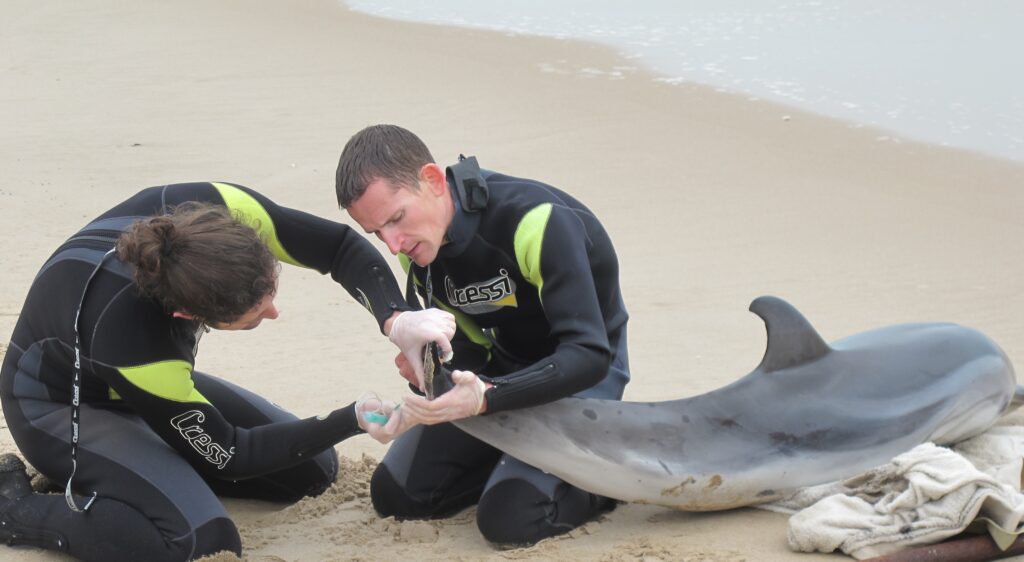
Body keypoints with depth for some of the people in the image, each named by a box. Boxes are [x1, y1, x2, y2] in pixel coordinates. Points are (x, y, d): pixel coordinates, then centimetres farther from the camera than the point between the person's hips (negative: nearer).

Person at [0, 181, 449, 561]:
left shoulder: (211, 212, -31)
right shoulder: (129, 339, -41)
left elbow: (341, 246, -19)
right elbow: (227, 453, -25)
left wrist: (396, 319, -37)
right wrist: (353, 420, -30)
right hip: (61, 407, -7)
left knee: (313, 467, 4)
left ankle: (97, 472, 11)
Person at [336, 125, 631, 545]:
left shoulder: (536, 221, -33)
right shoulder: (420, 248, -9)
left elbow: (588, 354, -35)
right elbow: (472, 342, 0)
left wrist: (487, 397, -47)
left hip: (579, 375, -7)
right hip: (505, 366, 7)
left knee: (510, 518, -25)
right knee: (395, 495, 1)